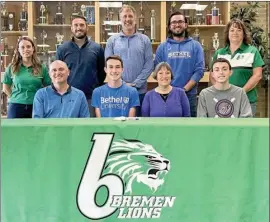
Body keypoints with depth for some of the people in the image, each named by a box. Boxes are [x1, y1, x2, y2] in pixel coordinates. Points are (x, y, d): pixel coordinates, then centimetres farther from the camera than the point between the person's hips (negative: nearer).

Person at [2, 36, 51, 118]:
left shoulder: (41, 68, 2)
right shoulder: (12, 67, 3)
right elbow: (6, 88, 12)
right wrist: (16, 98, 4)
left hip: (36, 106, 0)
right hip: (16, 106, 0)